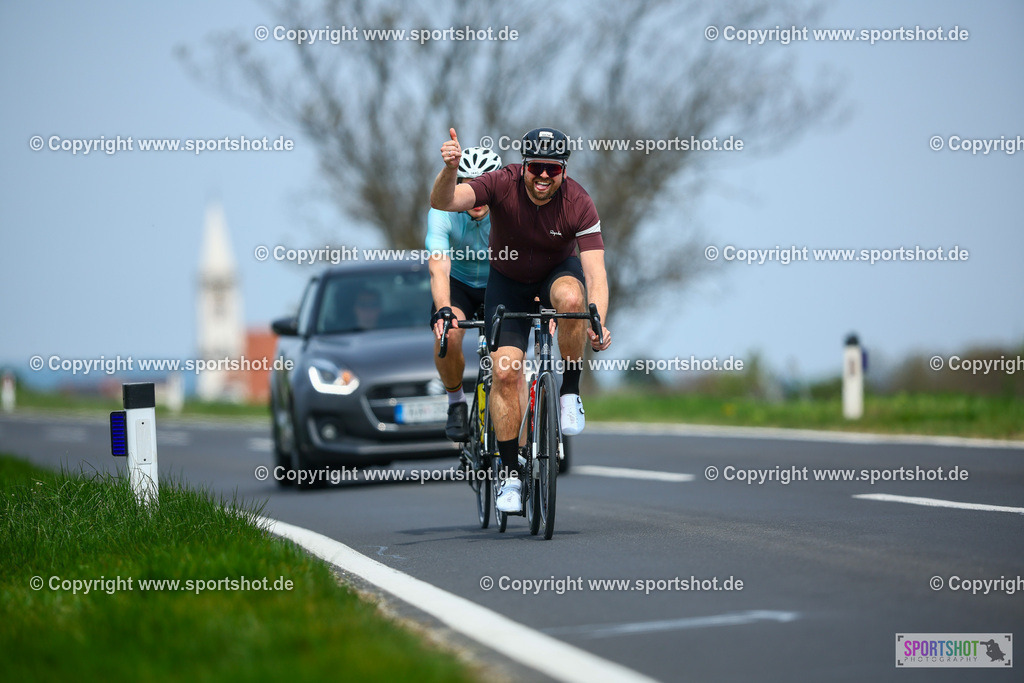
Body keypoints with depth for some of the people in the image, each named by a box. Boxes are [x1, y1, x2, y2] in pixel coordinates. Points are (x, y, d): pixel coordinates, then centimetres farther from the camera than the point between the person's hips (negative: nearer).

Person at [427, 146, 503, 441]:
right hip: (459, 283, -1)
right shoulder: (442, 213, -28)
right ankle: (456, 403, -3)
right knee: (447, 335, -29)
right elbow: (439, 269, -39)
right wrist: (443, 311, -57)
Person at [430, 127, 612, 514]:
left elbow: (595, 272, -30)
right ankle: (510, 474, -3)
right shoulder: (503, 185, -26)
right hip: (508, 281, 0)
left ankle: (570, 392, -15)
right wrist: (450, 169, -60)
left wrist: (598, 325, -47)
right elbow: (442, 201, -39)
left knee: (571, 298, -37)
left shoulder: (579, 205, -26)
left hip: (557, 272, 0)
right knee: (505, 370, -15)